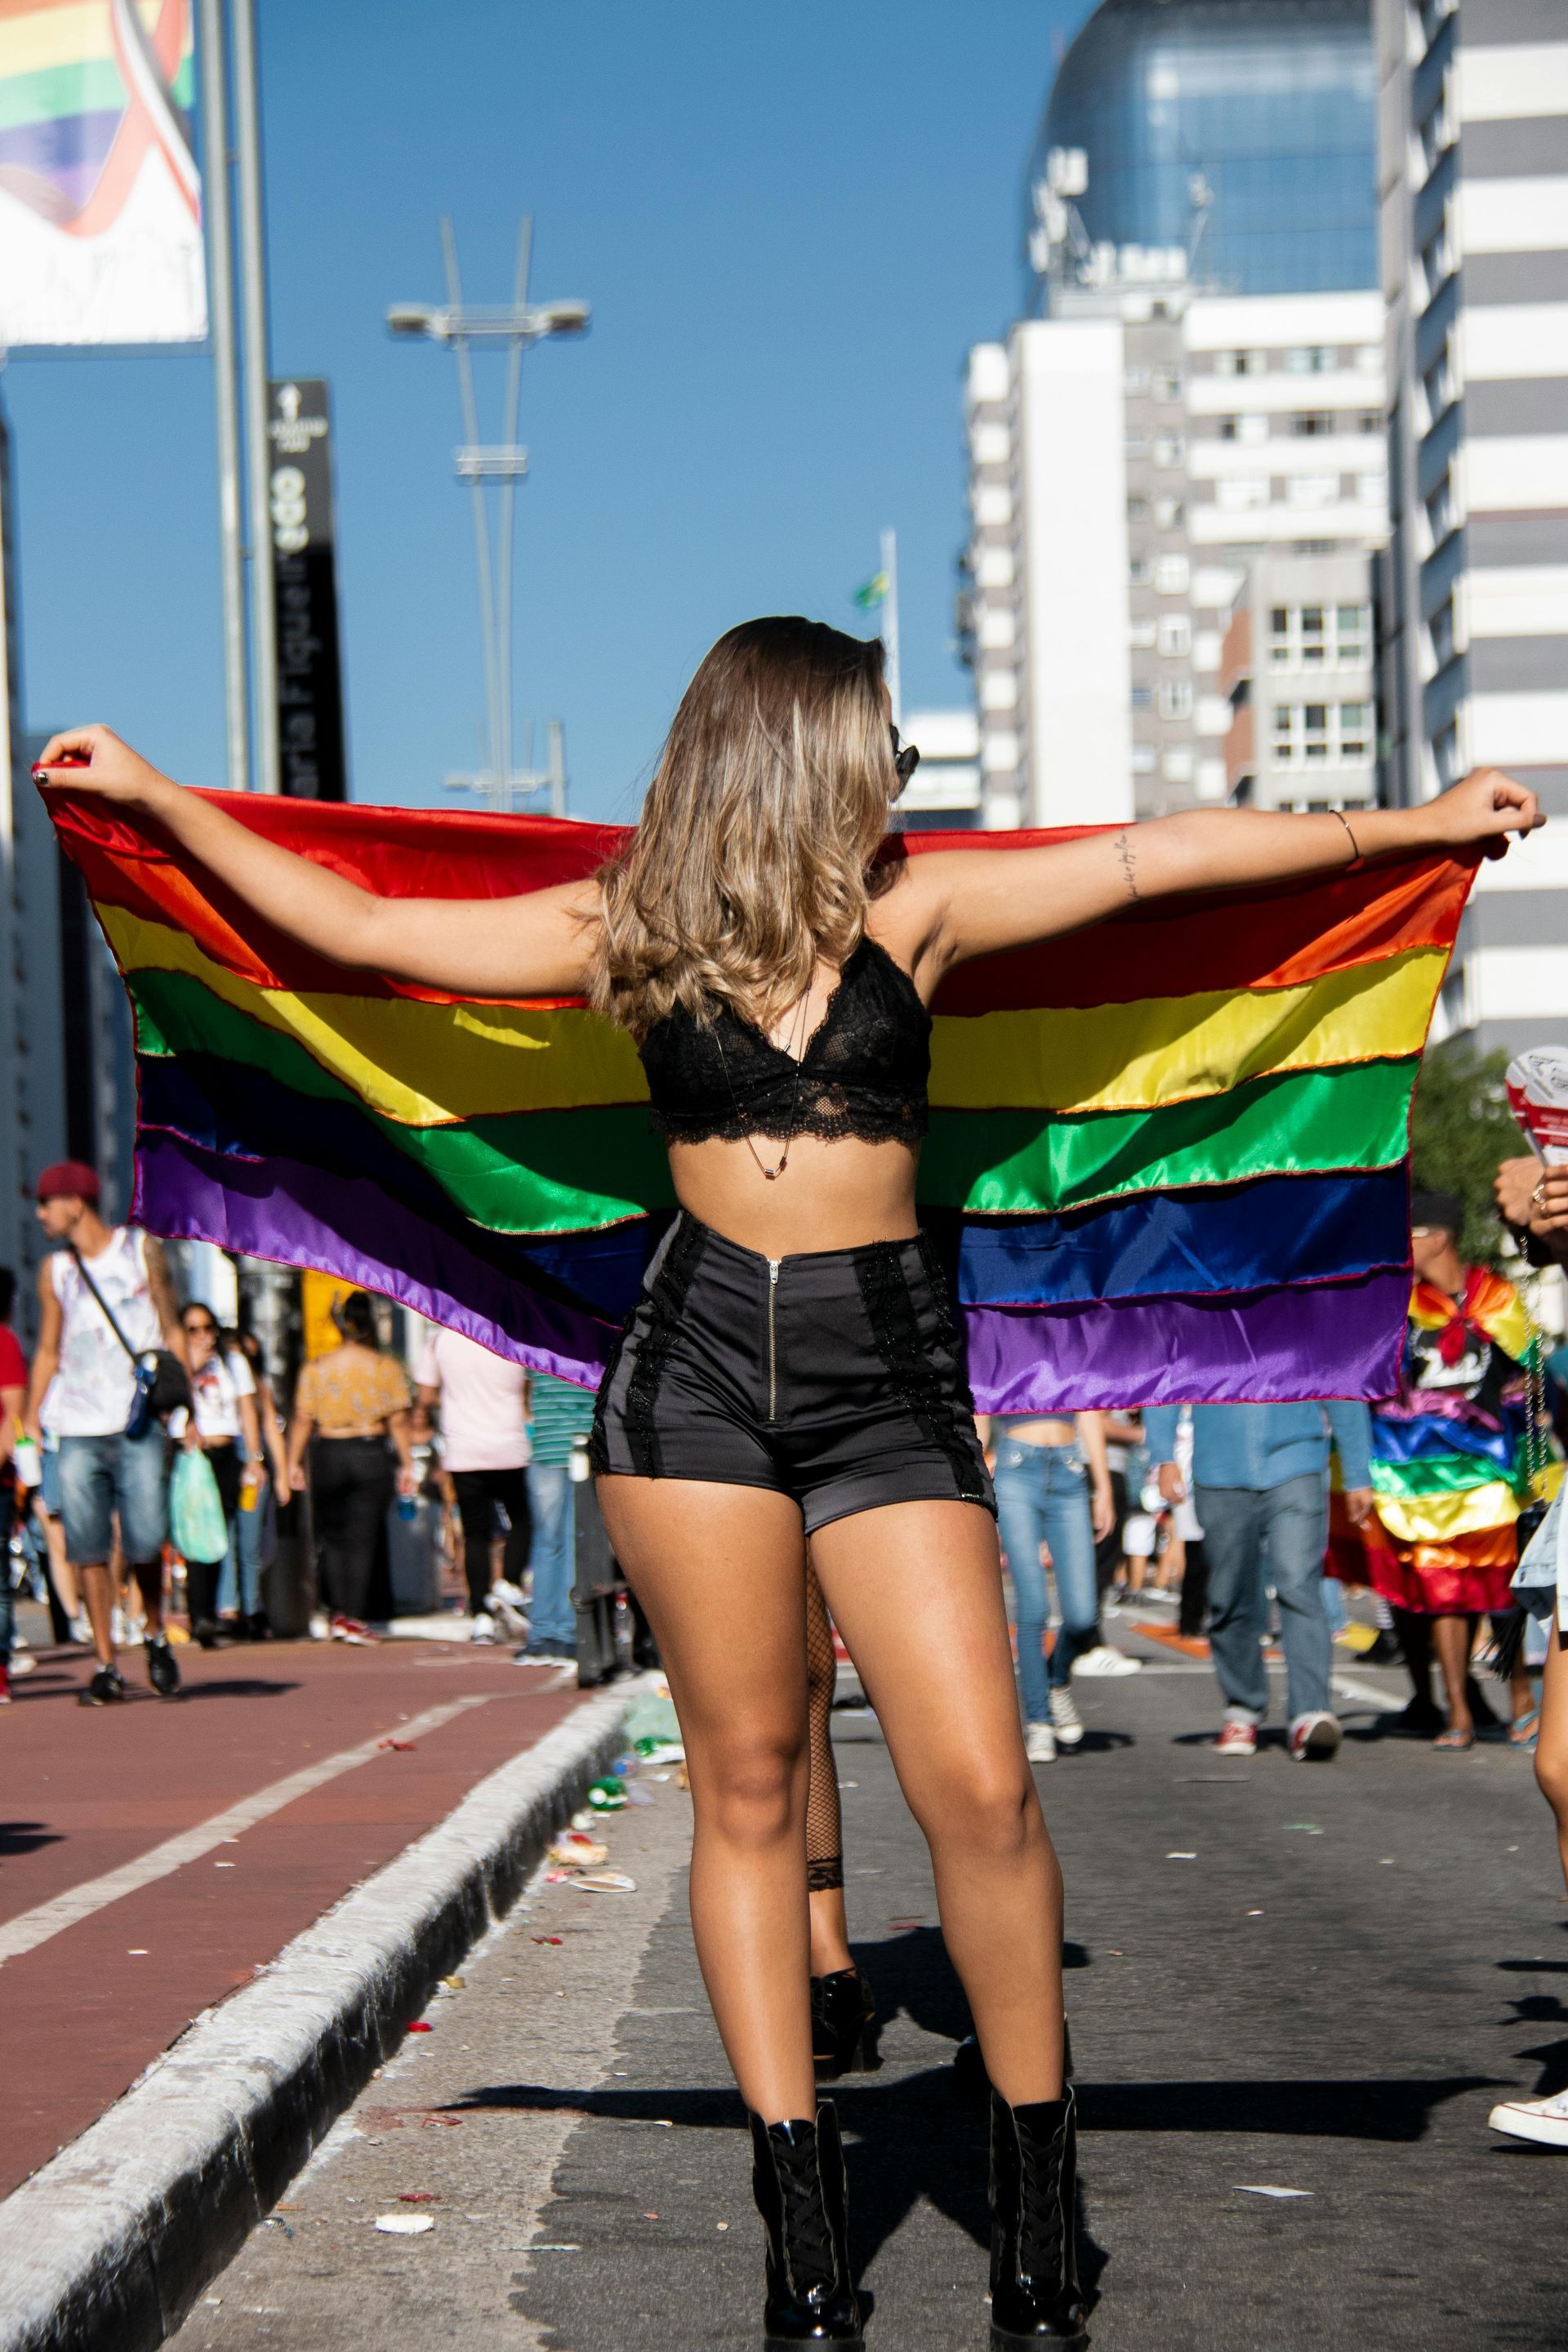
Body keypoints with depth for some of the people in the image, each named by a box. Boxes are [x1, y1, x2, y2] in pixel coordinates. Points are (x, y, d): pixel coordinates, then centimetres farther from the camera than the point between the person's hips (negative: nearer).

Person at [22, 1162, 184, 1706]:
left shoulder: (141, 1249, 6)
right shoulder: (55, 1269, 13)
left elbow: (172, 1330, 8)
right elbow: (49, 1351, 18)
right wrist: (29, 1421, 9)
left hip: (139, 1423, -3)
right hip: (77, 1429, 3)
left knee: (144, 1542, -12)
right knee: (88, 1548, -3)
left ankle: (156, 1636, 14)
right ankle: (105, 1666, 3)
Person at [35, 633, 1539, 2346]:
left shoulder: (916, 909, 10)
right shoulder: (626, 935, 7)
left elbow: (1162, 855, 12)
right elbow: (357, 927, 10)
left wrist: (1419, 824, 16)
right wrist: (157, 800, 13)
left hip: (888, 1372, 0)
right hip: (697, 1368, 0)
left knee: (979, 1785, -8)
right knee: (746, 1781, 0)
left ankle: (1036, 2203, 8)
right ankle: (802, 2212, 8)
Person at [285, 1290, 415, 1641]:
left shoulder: (315, 1368, 0)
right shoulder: (388, 1368, -3)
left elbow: (302, 1419, 0)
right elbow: (398, 1421, -3)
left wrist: (294, 1462, 6)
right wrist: (407, 1465, 2)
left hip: (327, 1454, 1)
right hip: (372, 1455, -1)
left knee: (332, 1537, 14)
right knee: (363, 1539, 1)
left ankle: (336, 1612, 9)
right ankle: (355, 1616, -4)